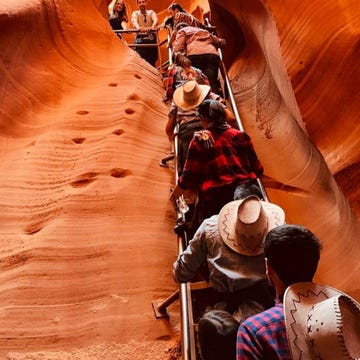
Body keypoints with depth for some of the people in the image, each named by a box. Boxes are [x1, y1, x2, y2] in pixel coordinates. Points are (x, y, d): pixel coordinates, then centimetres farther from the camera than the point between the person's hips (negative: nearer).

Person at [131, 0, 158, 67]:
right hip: (140, 39, -1)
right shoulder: (135, 13, 9)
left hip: (152, 39, 1)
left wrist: (152, 27, -36)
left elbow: (156, 20, -11)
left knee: (152, 61, -3)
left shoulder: (151, 12, 11)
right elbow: (134, 21, -14)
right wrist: (138, 28, -39)